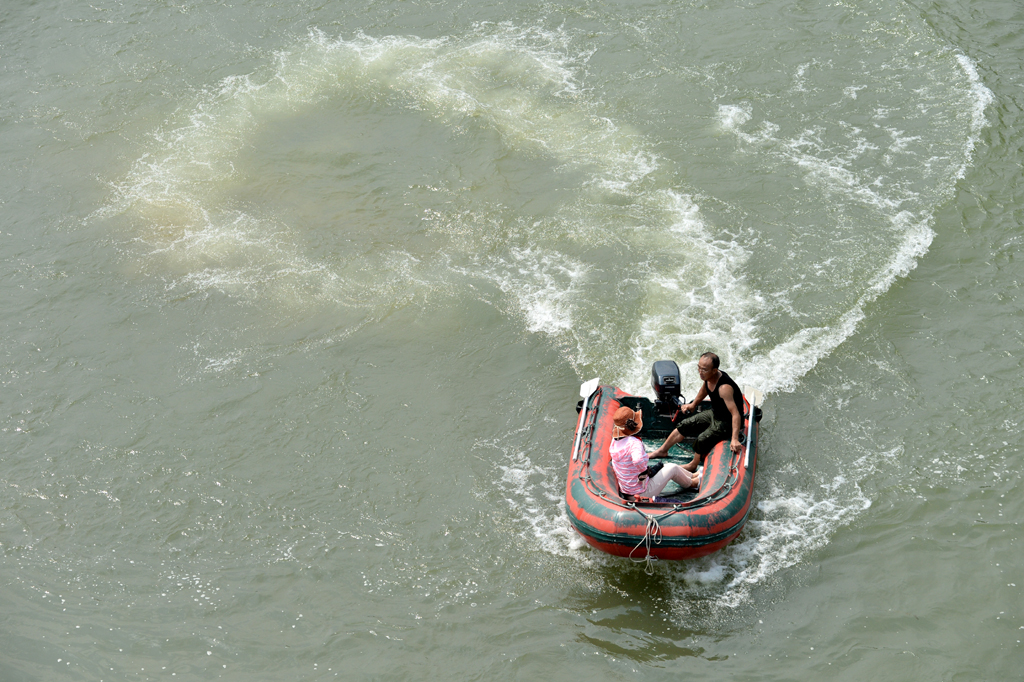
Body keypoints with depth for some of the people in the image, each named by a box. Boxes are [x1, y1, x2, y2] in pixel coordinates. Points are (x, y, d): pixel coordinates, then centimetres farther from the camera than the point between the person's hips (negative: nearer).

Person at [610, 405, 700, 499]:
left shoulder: (614, 442, -3)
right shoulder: (634, 443, -29)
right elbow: (638, 461, -49)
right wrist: (644, 471, -27)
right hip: (642, 492, -9)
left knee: (665, 467, 26)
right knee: (672, 468, 11)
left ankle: (692, 476, 49)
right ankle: (691, 483, 40)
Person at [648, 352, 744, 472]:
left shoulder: (724, 388, -37)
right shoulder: (708, 377, -11)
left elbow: (736, 414, -41)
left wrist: (735, 439, -48)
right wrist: (693, 405, 26)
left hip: (728, 422, -9)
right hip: (714, 413, 9)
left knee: (703, 439, -26)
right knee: (685, 425, 10)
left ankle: (693, 465, 3)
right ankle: (662, 450, 30)